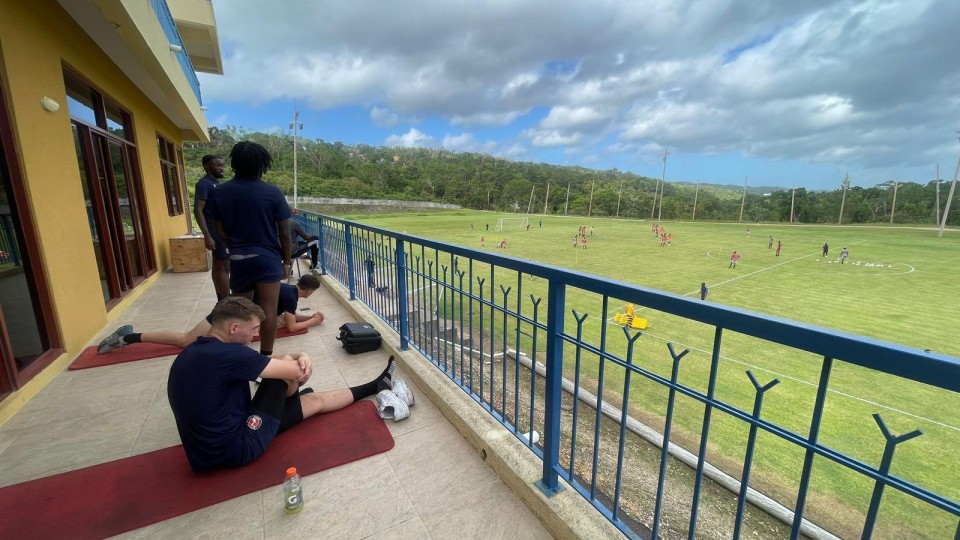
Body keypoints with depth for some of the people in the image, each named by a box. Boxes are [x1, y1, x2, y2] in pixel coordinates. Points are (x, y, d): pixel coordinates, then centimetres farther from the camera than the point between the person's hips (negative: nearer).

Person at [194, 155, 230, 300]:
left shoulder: (216, 183, 14)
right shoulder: (204, 183, -12)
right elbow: (198, 210, -20)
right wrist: (207, 236, -26)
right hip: (217, 232, -9)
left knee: (218, 266, 13)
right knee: (224, 267, -7)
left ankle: (221, 301, 22)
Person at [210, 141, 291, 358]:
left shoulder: (221, 192, 1)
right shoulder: (273, 192, -8)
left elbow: (220, 230, 5)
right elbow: (284, 233, -8)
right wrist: (286, 261, 4)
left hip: (237, 259, 4)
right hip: (268, 258, -3)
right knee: (268, 310, 3)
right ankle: (266, 357, 10)